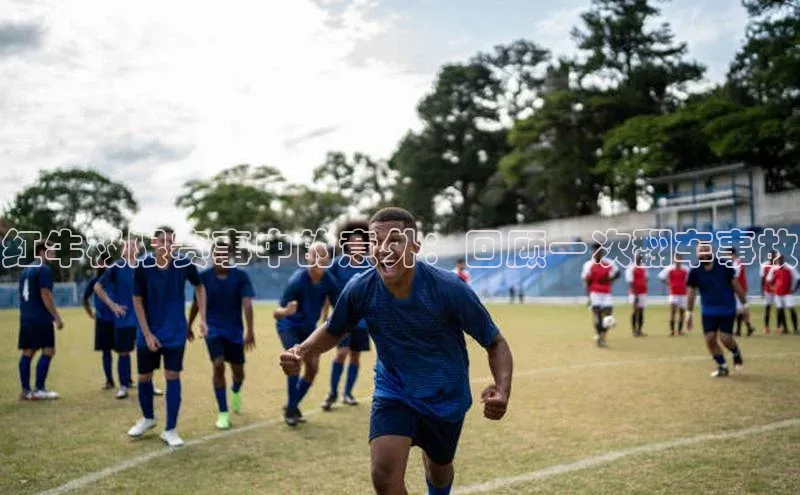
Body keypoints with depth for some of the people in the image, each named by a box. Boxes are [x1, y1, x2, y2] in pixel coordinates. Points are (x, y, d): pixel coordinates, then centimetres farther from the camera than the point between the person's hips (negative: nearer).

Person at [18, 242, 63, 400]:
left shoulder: (26, 270, 18)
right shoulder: (44, 269, -9)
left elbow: (24, 295, 21)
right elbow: (45, 295, -16)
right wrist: (57, 317, -14)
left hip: (26, 319, 9)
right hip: (41, 319, -9)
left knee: (27, 353, 8)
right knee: (48, 351, -5)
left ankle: (25, 390, 10)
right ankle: (39, 390, -6)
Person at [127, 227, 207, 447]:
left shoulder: (184, 265, -10)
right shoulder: (143, 268, -12)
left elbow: (199, 288, 8)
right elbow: (137, 301, -5)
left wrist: (202, 319, 2)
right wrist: (147, 333, -9)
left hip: (175, 333, -1)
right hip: (148, 332, 1)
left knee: (172, 377, -4)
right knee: (144, 377, 10)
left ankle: (170, 430, 5)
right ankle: (148, 418, 36)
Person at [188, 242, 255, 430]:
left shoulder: (241, 276, -9)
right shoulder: (204, 276, -6)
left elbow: (247, 304, -16)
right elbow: (196, 304, 7)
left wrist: (250, 331, -25)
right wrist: (189, 326, 15)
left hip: (234, 331, 1)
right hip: (213, 329, -1)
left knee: (238, 371, 8)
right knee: (218, 366, -17)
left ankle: (235, 392, 46)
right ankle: (223, 413, -4)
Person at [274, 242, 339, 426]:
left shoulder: (329, 281, -14)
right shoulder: (297, 280, -28)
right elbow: (277, 312, -30)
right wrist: (286, 311, -54)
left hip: (309, 328, 5)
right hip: (289, 326, -5)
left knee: (312, 367, 1)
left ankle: (293, 405, 22)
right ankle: (290, 410, -10)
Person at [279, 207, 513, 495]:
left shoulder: (449, 288, -26)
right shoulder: (360, 289, -19)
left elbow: (495, 343, -15)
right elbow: (332, 332, 2)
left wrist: (502, 390, -33)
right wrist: (301, 351, -19)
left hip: (446, 397, 0)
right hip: (393, 393, 0)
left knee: (439, 470, 22)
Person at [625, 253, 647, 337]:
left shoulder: (644, 267, 12)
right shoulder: (631, 268, -11)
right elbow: (630, 283, -16)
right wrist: (634, 294, -21)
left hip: (643, 292, 7)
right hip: (635, 293, -7)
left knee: (641, 311, 8)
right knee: (634, 311, -6)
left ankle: (639, 330, 13)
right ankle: (634, 330, -1)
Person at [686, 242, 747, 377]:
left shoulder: (724, 266, -9)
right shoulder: (695, 271, -6)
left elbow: (736, 285, -1)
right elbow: (691, 292, 1)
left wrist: (744, 304, 1)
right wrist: (689, 313, 0)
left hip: (727, 309, -2)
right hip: (708, 311, 2)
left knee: (725, 338, -10)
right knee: (710, 339, -4)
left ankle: (736, 354, 25)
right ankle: (722, 367, 16)